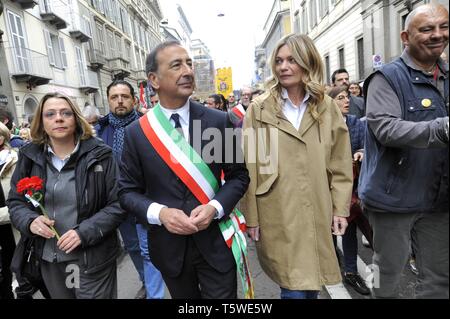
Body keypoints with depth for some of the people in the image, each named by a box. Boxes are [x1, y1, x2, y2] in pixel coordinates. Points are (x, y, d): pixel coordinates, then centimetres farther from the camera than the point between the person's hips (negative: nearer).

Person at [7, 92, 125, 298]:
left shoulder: (99, 155, -11)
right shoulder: (29, 156, 0)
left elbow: (118, 204, -10)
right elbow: (15, 201, 9)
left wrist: (84, 232, -20)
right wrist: (30, 221, -11)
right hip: (48, 259, 4)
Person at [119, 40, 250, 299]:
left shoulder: (219, 121, -7)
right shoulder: (136, 132, -6)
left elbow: (239, 175, 0)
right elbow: (128, 190, 0)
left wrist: (214, 208, -17)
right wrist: (160, 213, -18)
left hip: (214, 241, -1)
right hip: (169, 246, 1)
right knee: (184, 301, 23)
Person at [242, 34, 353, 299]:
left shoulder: (328, 108, 5)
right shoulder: (259, 109, -4)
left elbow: (340, 164, 7)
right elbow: (249, 167, -4)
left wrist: (341, 208, 2)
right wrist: (251, 216, -4)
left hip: (317, 213, 3)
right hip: (278, 215, -3)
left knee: (313, 283, 18)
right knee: (294, 288, 1)